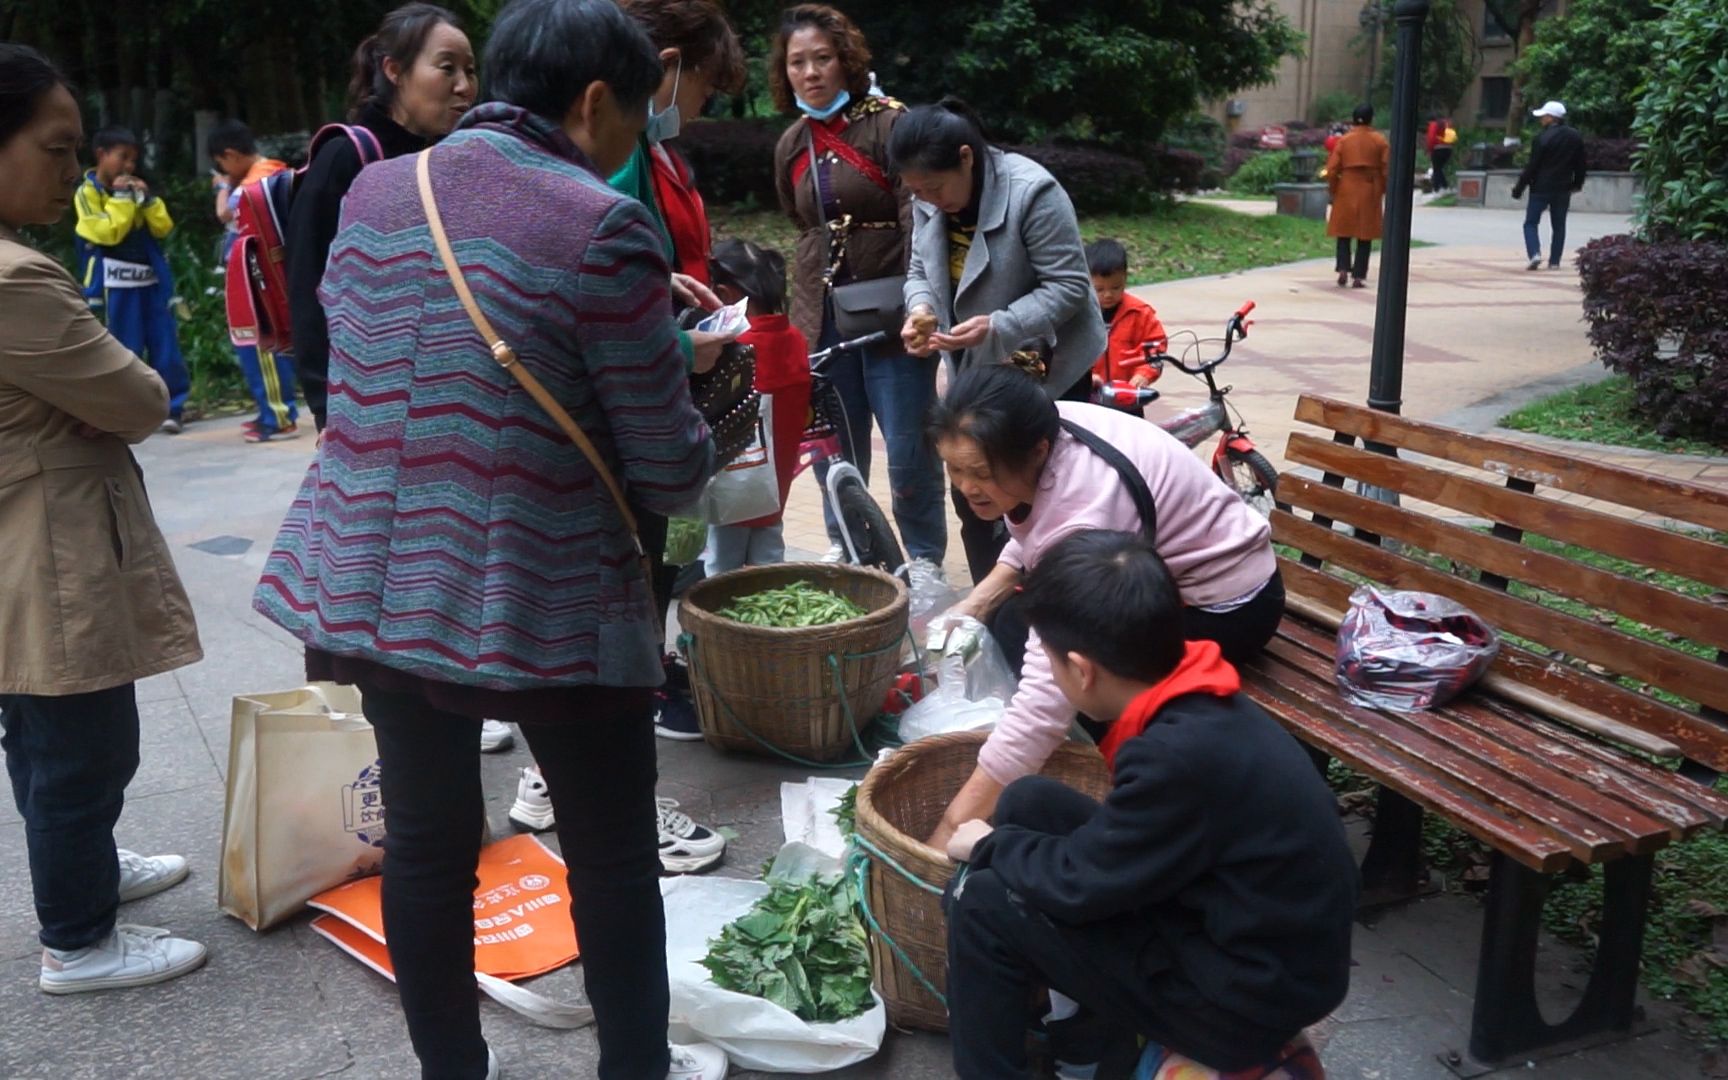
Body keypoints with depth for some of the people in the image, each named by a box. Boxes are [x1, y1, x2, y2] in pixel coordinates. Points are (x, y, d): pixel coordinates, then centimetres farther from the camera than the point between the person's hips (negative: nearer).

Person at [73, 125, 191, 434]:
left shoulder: (135, 189, 16)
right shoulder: (88, 192, -2)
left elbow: (164, 228, 8)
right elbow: (108, 232, -14)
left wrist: (147, 197, -3)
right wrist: (121, 197, -10)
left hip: (151, 279, 5)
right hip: (116, 284, -5)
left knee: (165, 345, 3)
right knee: (125, 350, -1)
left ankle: (173, 408, 9)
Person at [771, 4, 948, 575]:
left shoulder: (889, 122, -7)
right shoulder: (791, 144, 11)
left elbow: (918, 217, -15)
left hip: (889, 309, -5)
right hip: (822, 313, 5)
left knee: (908, 446, -2)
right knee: (832, 442, 11)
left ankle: (924, 556, 16)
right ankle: (842, 545, 30)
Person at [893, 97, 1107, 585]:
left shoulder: (1032, 192, -26)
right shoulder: (928, 202, -5)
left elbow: (1069, 286, -24)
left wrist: (998, 327, -34)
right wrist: (922, 310, -16)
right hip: (975, 371, 7)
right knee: (971, 494, 9)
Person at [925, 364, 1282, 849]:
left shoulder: (1084, 511, -38)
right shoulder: (1039, 435, -14)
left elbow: (1049, 691, -44)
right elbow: (1029, 538, 9)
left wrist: (957, 823, -43)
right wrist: (979, 601, -8)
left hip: (1226, 605, -8)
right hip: (1162, 567, 8)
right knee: (1012, 622, -2)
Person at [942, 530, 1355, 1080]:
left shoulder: (1181, 754, -31)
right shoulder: (1202, 704, -3)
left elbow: (1078, 883, -18)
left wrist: (989, 844, 0)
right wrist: (1005, 843, 20)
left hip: (1245, 990, -9)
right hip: (1231, 928, 9)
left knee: (984, 904, -12)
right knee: (1029, 802, 4)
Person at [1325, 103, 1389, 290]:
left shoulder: (1344, 140, -1)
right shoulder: (1380, 141, -1)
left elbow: (1332, 170, -5)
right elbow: (1386, 170, -2)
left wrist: (1334, 190, 8)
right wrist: (1383, 191, 12)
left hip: (1346, 191, 0)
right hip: (1370, 193, 0)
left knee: (1344, 233, 11)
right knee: (1365, 236, 6)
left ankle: (1343, 269, -5)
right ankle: (1358, 276, 4)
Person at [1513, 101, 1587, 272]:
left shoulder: (1543, 137, -14)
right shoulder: (1575, 136, 6)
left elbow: (1532, 166, -13)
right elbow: (1580, 163, 13)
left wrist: (1519, 187, -7)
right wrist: (1577, 183, 27)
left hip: (1541, 187, -5)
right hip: (1563, 188, 5)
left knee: (1531, 222, 4)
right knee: (1559, 225, 11)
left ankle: (1535, 253, -16)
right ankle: (1554, 261, 9)